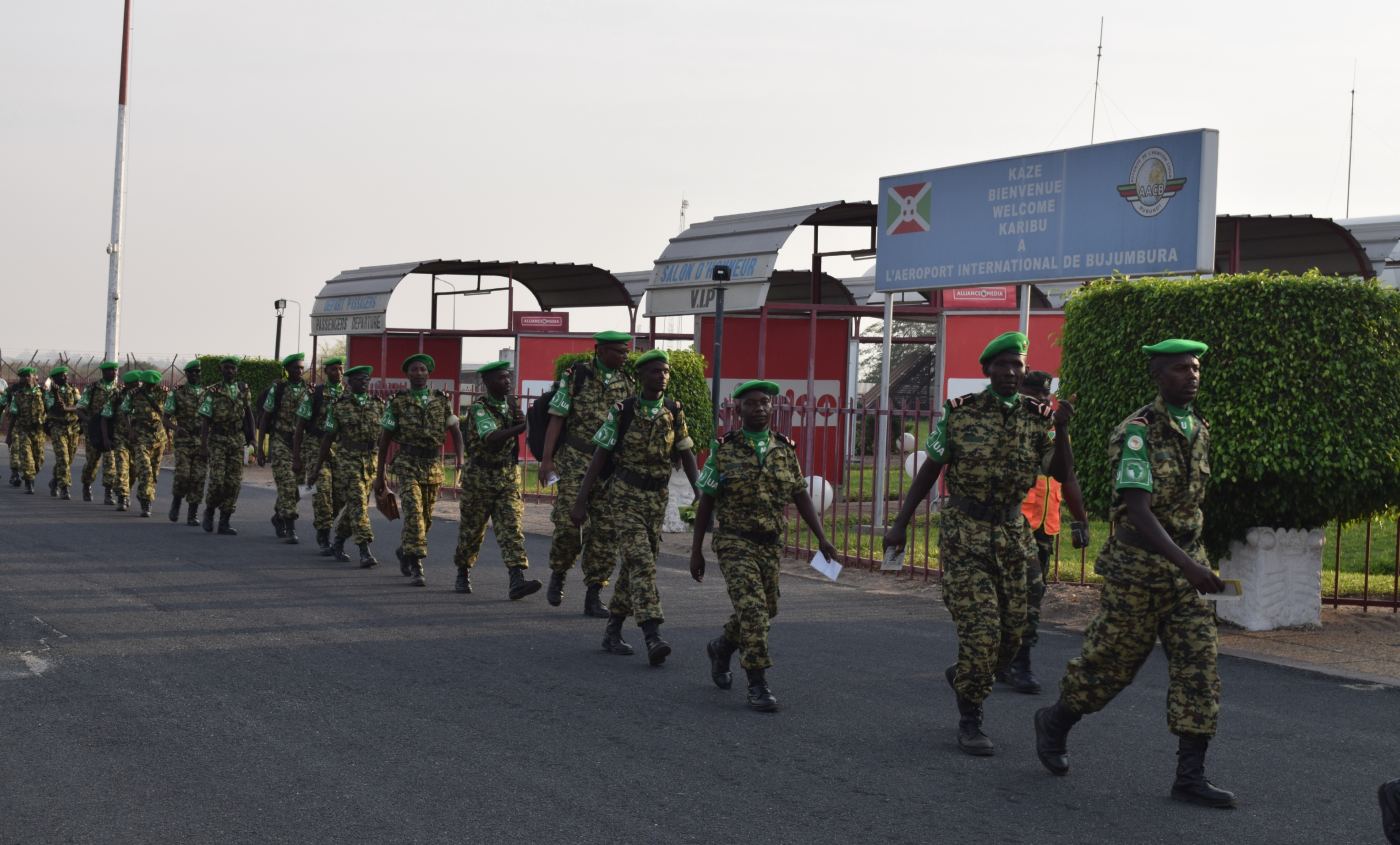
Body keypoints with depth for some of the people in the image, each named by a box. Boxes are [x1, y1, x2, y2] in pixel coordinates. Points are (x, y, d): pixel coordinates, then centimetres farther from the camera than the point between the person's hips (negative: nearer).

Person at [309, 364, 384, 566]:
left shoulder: (378, 404, 8)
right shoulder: (339, 405, 0)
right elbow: (328, 436, 3)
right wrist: (319, 464, 4)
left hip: (370, 460, 4)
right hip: (346, 459, -4)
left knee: (354, 504, 10)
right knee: (357, 503, -12)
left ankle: (338, 543, 29)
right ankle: (365, 551, -15)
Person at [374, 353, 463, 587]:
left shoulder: (442, 401, 7)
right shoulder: (397, 402, 0)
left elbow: (455, 432, 9)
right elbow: (385, 439, 4)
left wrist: (460, 462, -6)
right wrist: (379, 475, 4)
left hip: (434, 465, 3)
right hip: (407, 464, -3)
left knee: (426, 518, 12)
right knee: (413, 513, -16)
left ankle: (404, 550, 39)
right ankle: (416, 567, -15)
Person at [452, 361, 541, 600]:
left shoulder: (511, 404, 7)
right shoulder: (479, 408, -13)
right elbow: (490, 438, -30)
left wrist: (520, 419, -1)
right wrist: (522, 426, -36)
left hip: (509, 475, 4)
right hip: (480, 475, -4)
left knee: (511, 527, -10)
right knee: (472, 529, 9)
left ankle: (517, 580, -20)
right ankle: (463, 574, 31)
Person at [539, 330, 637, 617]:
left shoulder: (627, 384, 10)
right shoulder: (575, 376, -1)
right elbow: (556, 418, -3)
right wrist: (547, 459, -10)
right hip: (575, 463, -3)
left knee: (605, 530, -1)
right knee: (568, 523, -9)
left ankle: (594, 596, 5)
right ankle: (558, 574, 19)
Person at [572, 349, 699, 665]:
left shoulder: (674, 413, 5)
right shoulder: (622, 411, -5)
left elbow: (686, 455, 9)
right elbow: (600, 455, -3)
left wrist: (700, 493, -4)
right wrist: (580, 500, -7)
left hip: (656, 498, 4)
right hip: (624, 495, -4)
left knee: (635, 565, 10)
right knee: (640, 561, -17)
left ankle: (612, 631, 25)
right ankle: (653, 638, -26)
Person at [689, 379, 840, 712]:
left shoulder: (785, 450, 6)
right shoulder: (724, 450, -3)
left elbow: (801, 497, 7)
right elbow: (706, 501, 1)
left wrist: (821, 537, -3)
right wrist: (696, 550, 0)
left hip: (770, 545, 5)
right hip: (735, 543, -5)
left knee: (765, 611, 14)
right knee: (751, 609, -16)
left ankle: (721, 647, 41)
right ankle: (758, 685, -10)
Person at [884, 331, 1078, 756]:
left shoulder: (1037, 417, 2)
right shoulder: (959, 413, -6)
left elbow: (1063, 476, -3)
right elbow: (929, 470, 0)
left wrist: (1061, 430, -17)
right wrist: (900, 525, 0)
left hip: (1011, 534, 4)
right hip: (964, 533, -4)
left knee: (1011, 633, 9)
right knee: (980, 629, -11)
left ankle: (964, 675, 39)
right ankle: (970, 723, 3)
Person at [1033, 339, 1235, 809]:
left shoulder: (1198, 431, 9)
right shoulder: (1138, 432, -16)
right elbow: (1137, 512, -25)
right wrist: (1189, 565, -35)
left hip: (1185, 564, 6)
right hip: (1137, 569, -6)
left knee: (1198, 667, -3)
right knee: (1110, 664, 7)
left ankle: (1190, 777, -1)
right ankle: (1055, 722, 33)